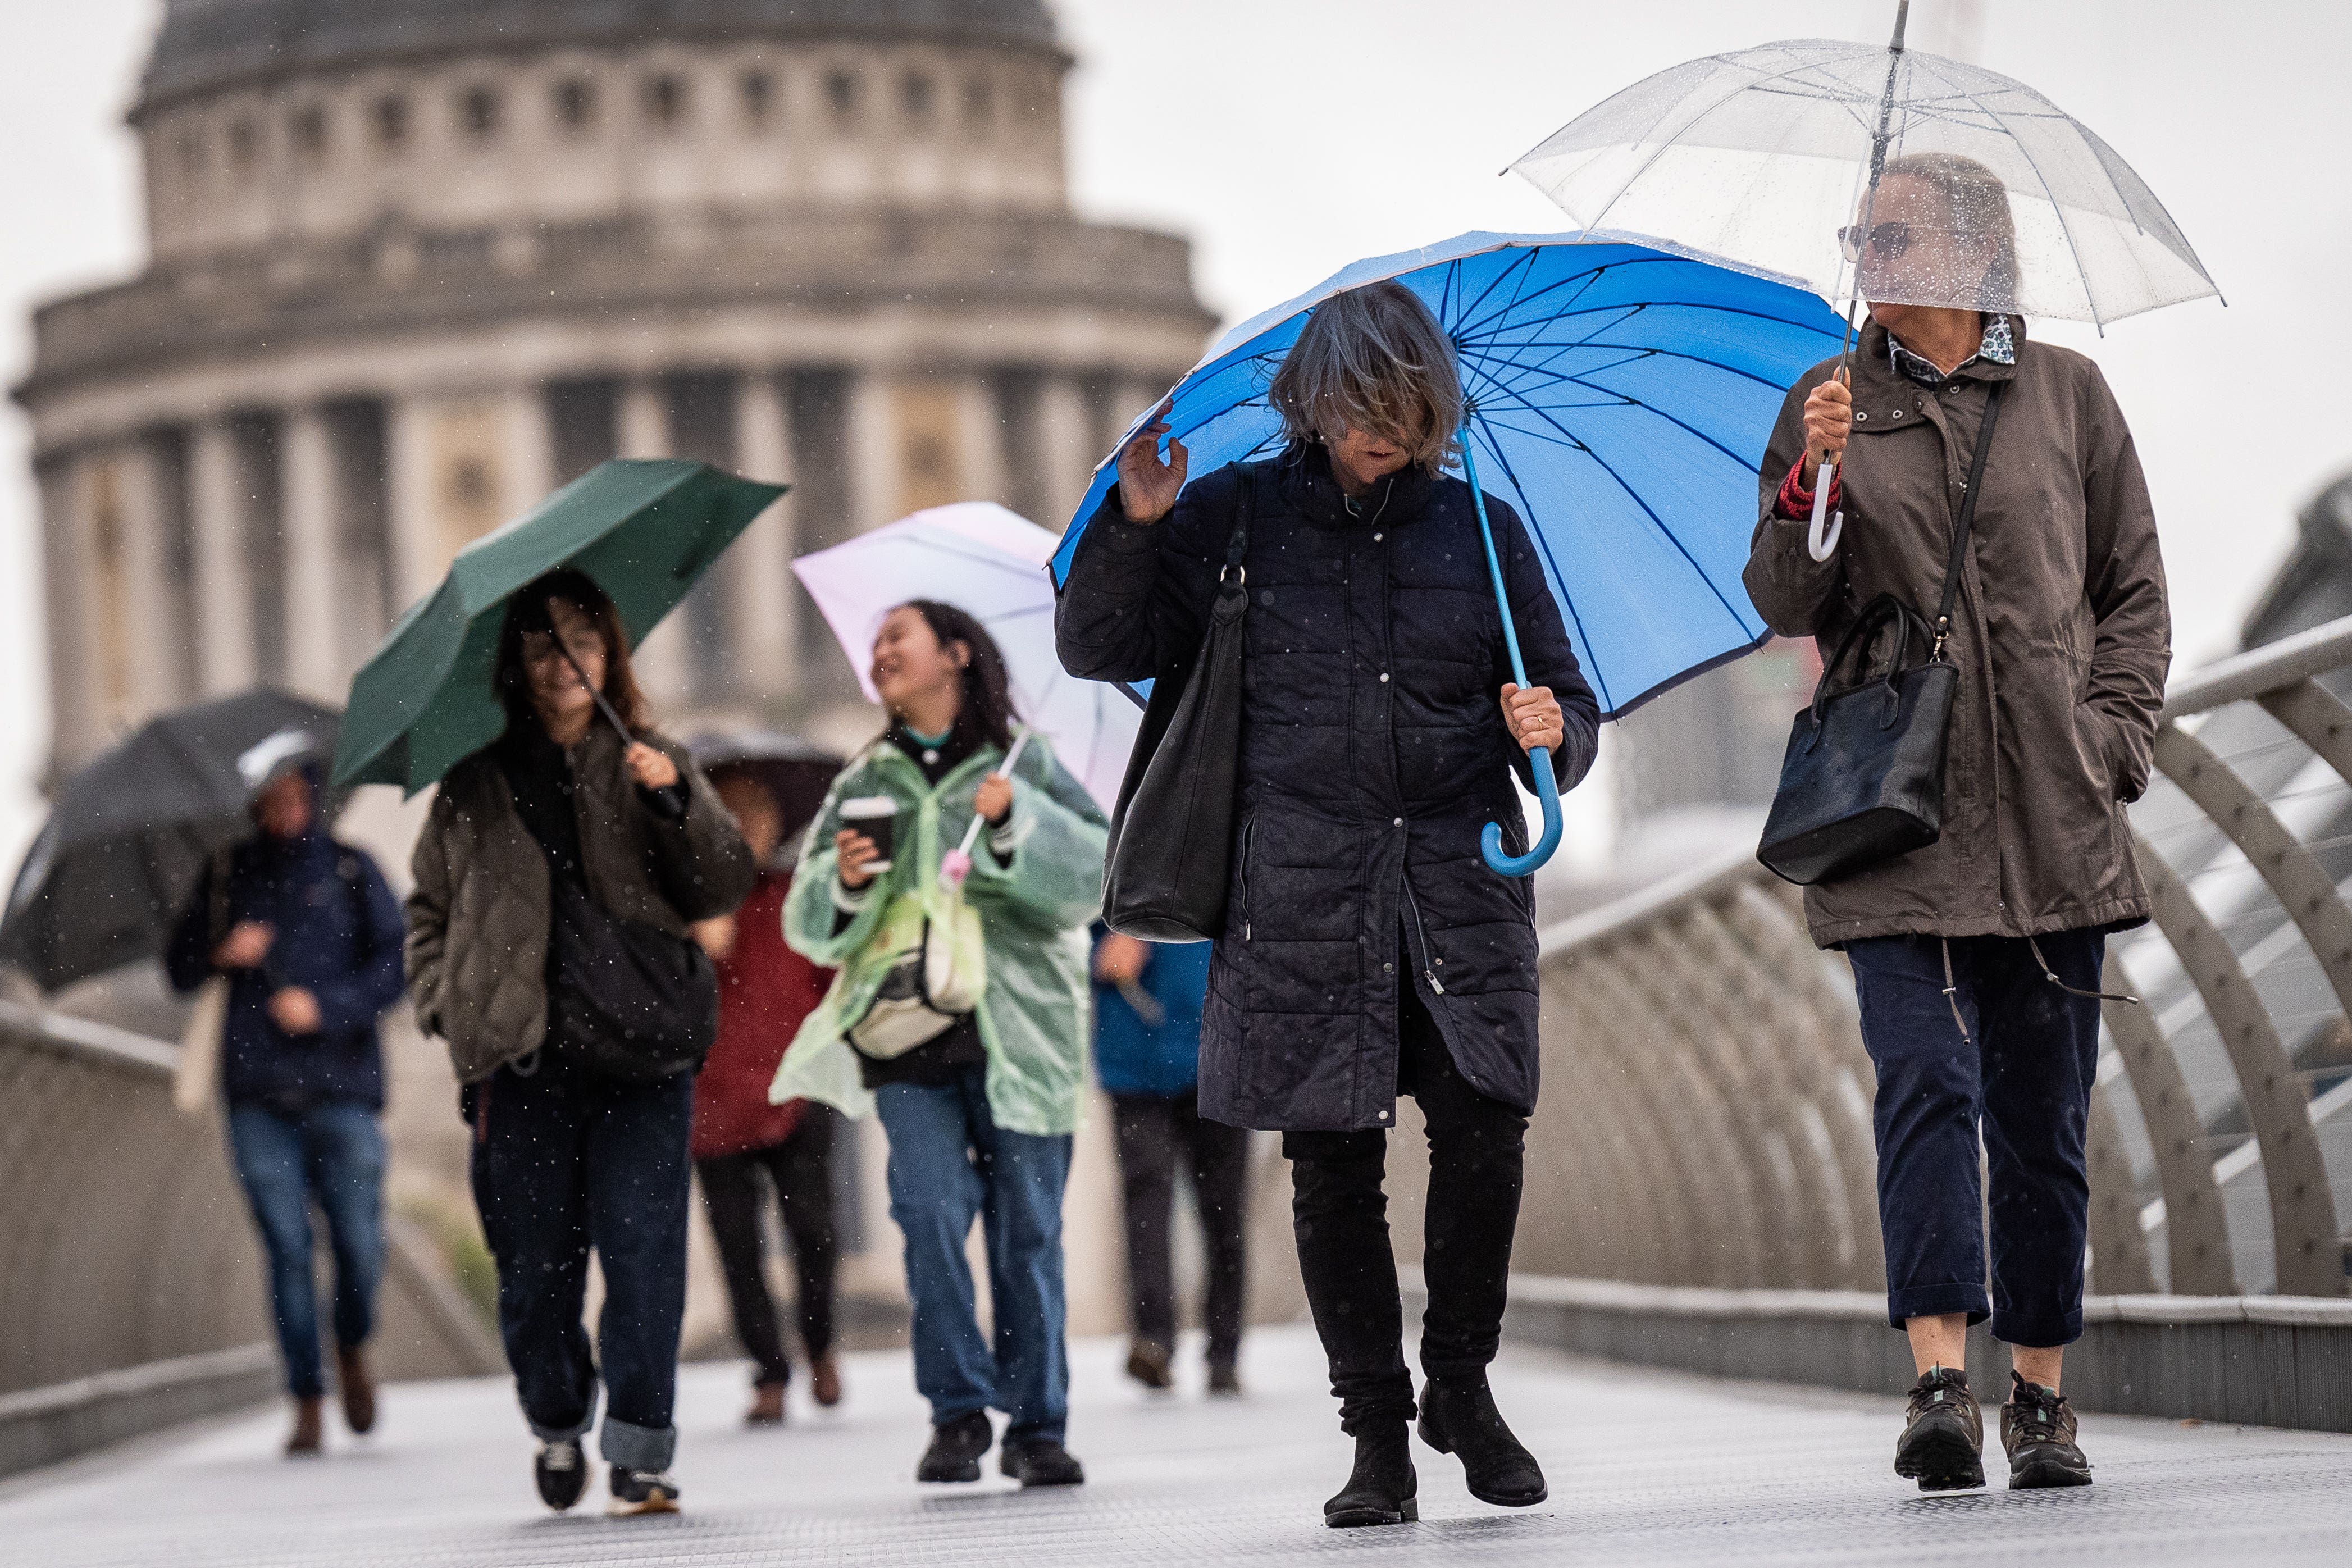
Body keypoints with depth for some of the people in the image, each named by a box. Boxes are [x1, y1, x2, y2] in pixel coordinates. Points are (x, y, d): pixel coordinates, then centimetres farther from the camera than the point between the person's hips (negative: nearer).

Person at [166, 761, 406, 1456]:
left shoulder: (350, 869, 7)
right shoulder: (230, 873, 14)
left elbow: (394, 962, 1)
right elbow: (179, 967, 16)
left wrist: (326, 1007, -11)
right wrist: (221, 954, -5)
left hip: (341, 1085, -2)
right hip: (257, 1090, 2)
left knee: (359, 1242, -7)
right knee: (286, 1248, -3)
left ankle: (353, 1351, 22)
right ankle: (308, 1403, 3)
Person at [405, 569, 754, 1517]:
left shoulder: (646, 766, 10)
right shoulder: (476, 784, 10)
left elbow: (725, 889, 1)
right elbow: (431, 908, 20)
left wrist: (675, 798, -12)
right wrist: (444, 1003, 6)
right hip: (521, 1055, 1)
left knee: (641, 1244, -11)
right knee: (535, 1259, 5)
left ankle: (640, 1451, -7)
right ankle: (557, 1424, 28)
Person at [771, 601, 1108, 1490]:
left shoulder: (1026, 765, 9)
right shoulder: (864, 786, 18)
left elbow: (1099, 870, -3)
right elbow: (808, 923, 14)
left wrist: (1018, 822, -16)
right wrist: (844, 885, -6)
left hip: (1015, 1027, -2)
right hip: (907, 1037, 2)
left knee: (1027, 1229, -3)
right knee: (931, 1211, -12)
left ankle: (1038, 1425, 5)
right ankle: (959, 1411, -2)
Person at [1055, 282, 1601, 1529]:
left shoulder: (1480, 528, 11)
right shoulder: (1236, 518, 6)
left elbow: (1568, 702, 16)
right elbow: (1098, 649, 7)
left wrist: (1552, 730, -8)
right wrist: (1135, 525, -9)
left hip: (1461, 886, 1)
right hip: (1304, 897, -1)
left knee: (1484, 1131, -11)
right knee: (1333, 1165, -1)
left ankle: (1462, 1384, 10)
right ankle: (1377, 1433, 9)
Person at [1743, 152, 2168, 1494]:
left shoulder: (2068, 397, 8)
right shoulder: (1832, 405, 8)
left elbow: (2135, 589, 11)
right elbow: (1784, 606, 4)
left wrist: (2114, 738, -1)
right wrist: (1811, 487, -14)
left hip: (2053, 823, 1)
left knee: (2045, 1110, 5)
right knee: (1927, 1082, -14)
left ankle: (2042, 1394, 13)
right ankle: (1943, 1383, -20)